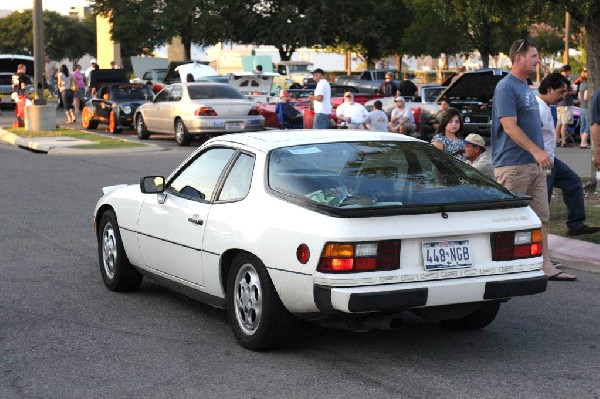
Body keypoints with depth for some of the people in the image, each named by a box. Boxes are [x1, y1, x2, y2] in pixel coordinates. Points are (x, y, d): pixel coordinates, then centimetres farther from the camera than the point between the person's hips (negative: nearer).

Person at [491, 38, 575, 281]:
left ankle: (545, 266, 10)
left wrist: (539, 153, 16)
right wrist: (536, 151, -26)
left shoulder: (526, 88, 17)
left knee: (541, 216, 7)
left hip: (534, 164, 9)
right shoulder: (506, 88, -13)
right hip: (512, 164, -9)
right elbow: (509, 126, -21)